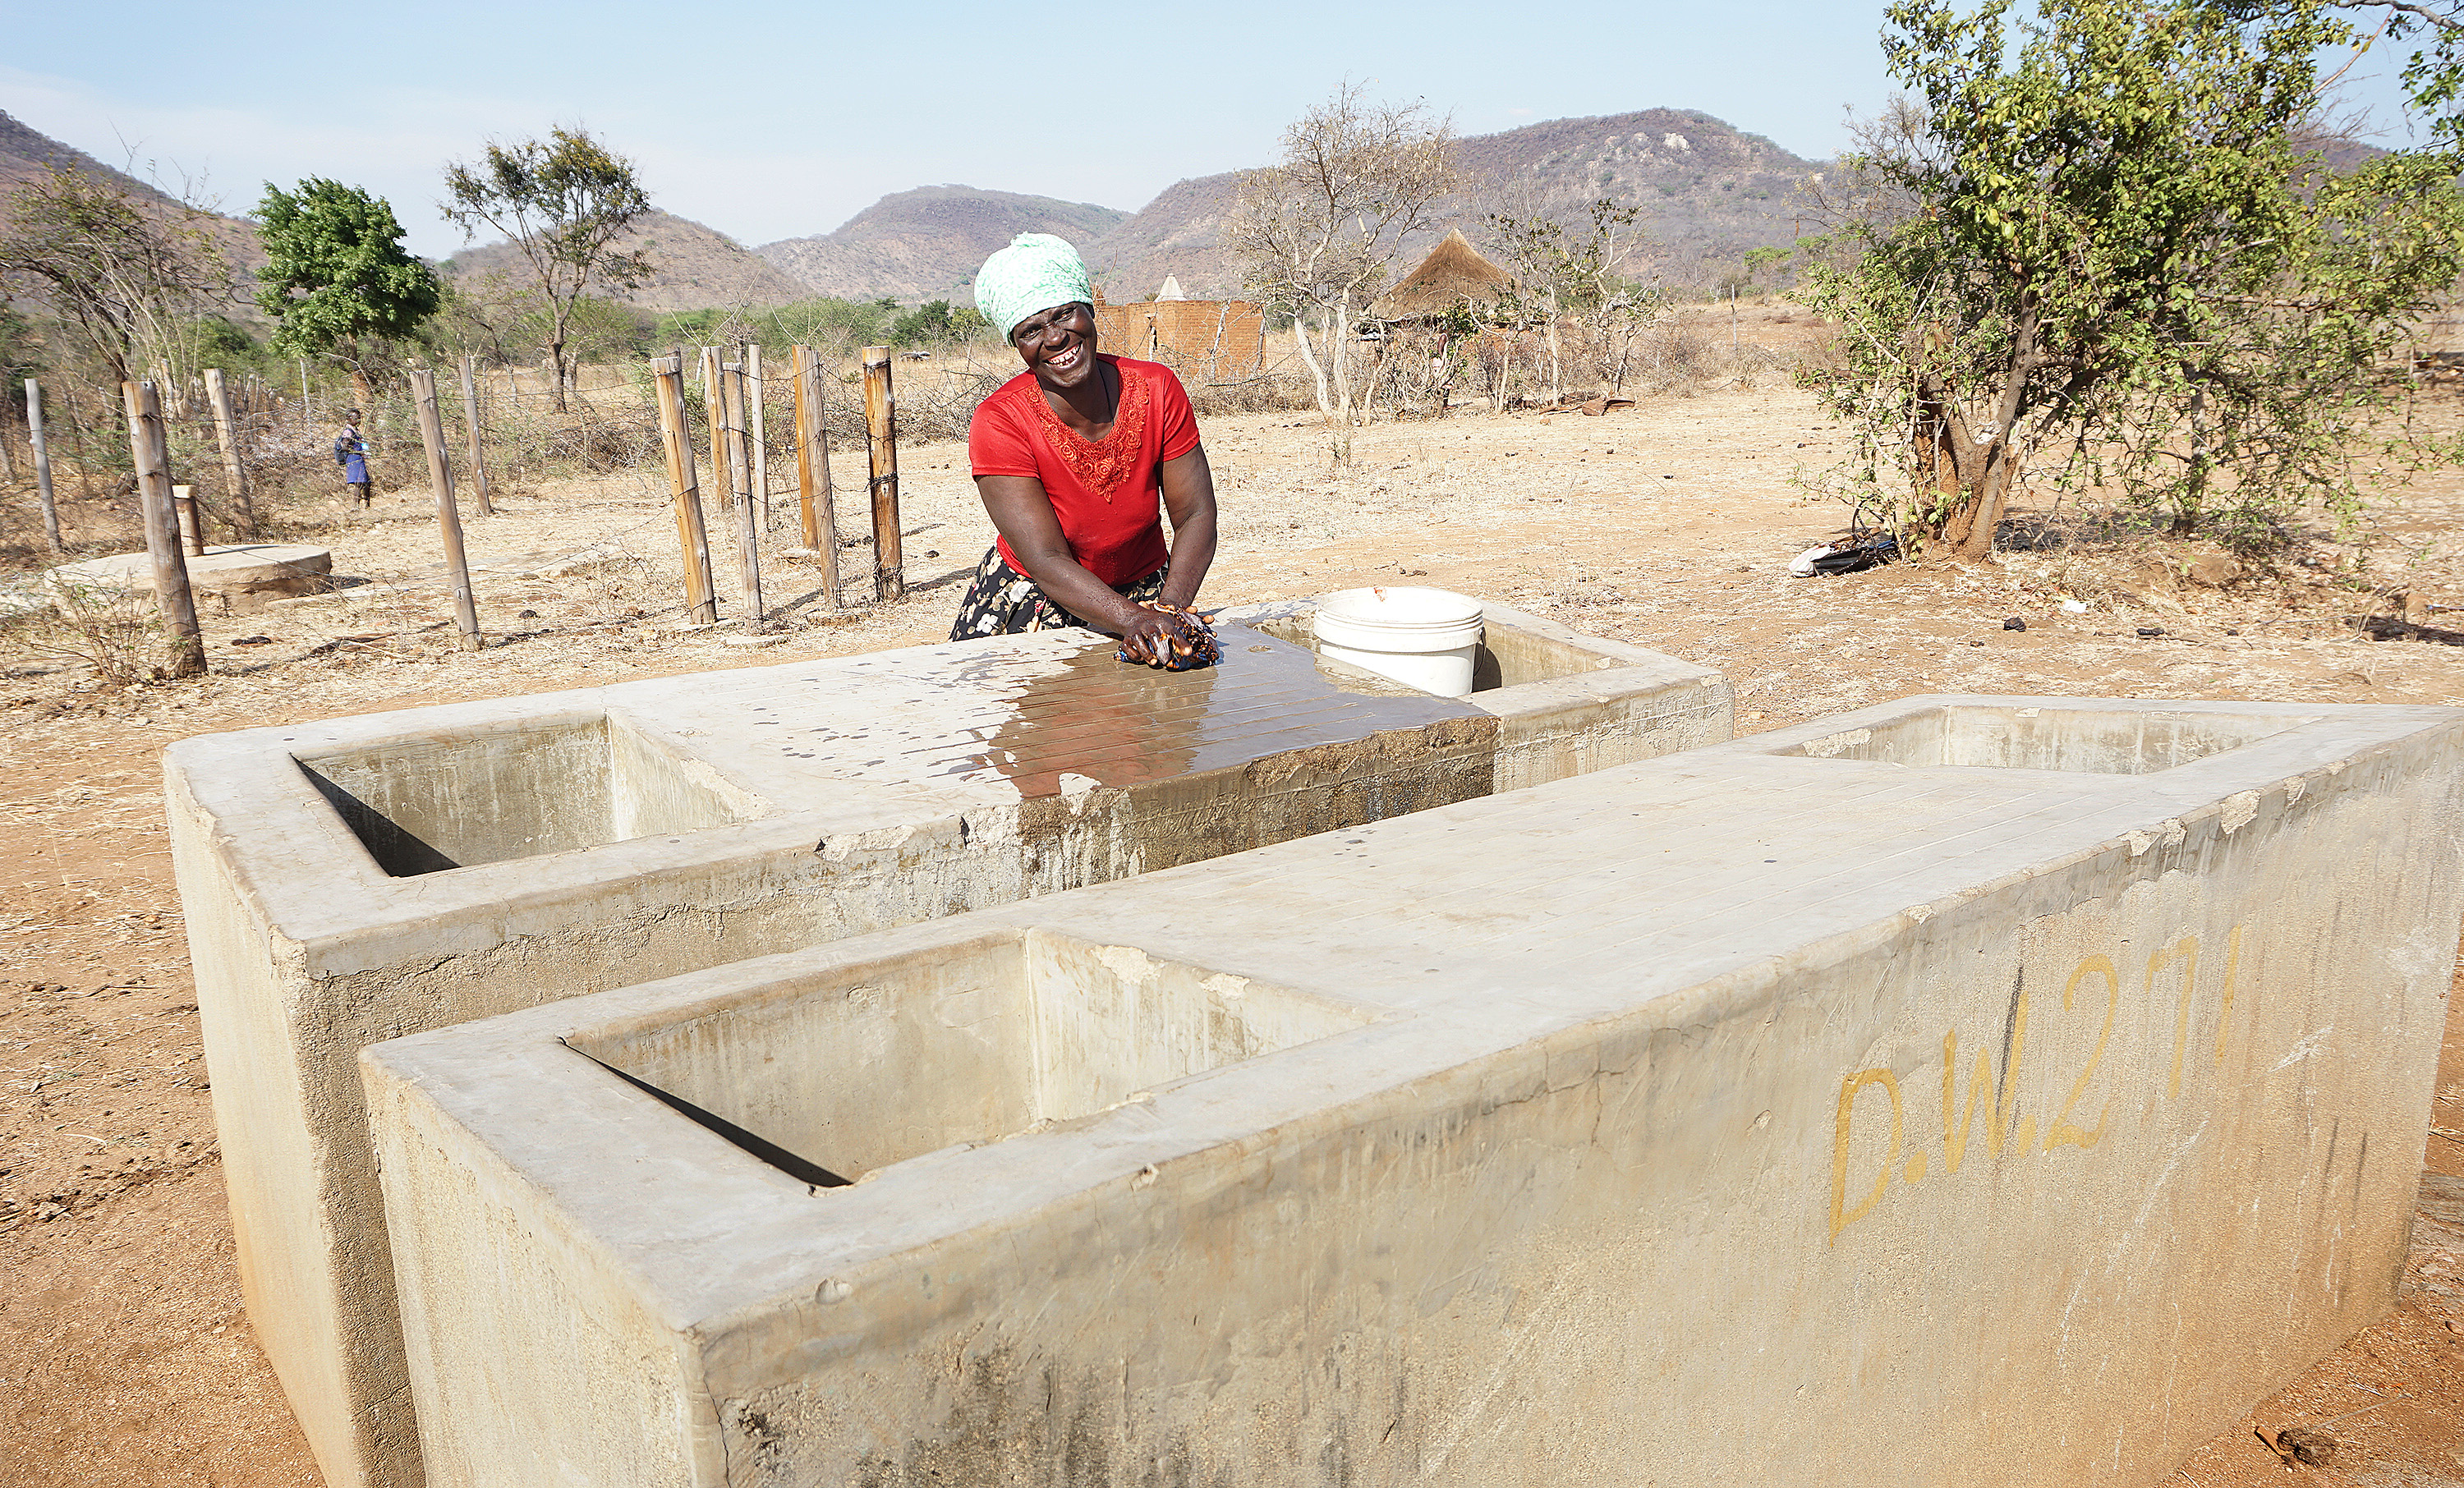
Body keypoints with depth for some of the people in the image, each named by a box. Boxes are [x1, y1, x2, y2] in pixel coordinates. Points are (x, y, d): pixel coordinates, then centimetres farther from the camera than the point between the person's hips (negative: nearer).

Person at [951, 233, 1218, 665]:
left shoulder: (1156, 390, -12)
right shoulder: (999, 422, -21)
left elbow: (1196, 516, -11)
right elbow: (1047, 561, -26)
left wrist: (1167, 612, -30)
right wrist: (1138, 622, -41)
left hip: (1143, 587, 2)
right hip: (1035, 601, -1)